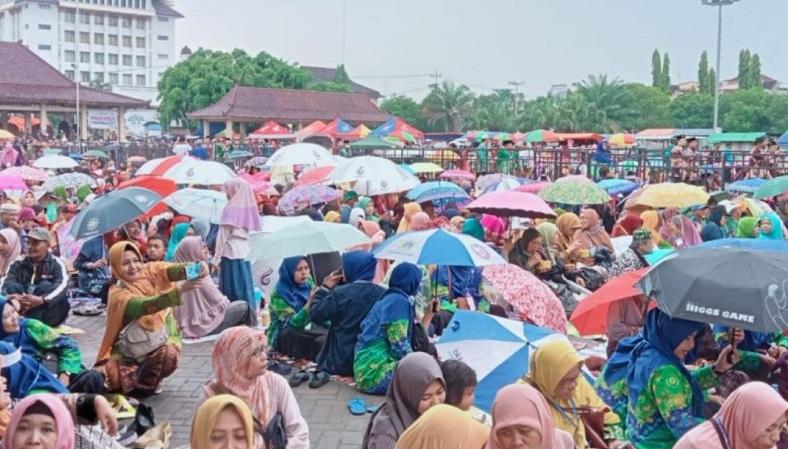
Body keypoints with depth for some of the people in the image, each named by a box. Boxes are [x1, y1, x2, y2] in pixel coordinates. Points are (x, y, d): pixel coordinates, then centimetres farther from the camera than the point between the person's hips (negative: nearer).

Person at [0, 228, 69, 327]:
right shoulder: (18, 263, 8)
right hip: (21, 311, 3)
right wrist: (14, 298, -31)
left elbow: (62, 285, -20)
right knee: (13, 286, -17)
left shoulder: (56, 264, -2)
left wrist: (41, 300, -38)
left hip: (49, 314, -3)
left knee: (46, 286, -25)